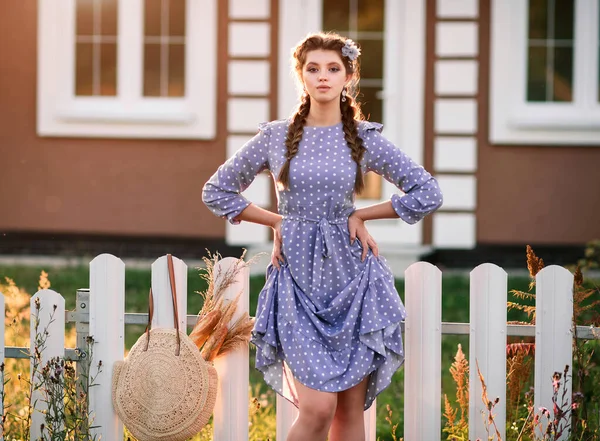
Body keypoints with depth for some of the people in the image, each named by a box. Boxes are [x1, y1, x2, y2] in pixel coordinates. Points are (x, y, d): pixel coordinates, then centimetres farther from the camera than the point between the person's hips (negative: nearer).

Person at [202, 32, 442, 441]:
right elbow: (216, 191, 11)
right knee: (318, 407, -12)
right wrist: (277, 222, 3)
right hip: (297, 280, -1)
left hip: (351, 279, 1)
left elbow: (428, 193, 1)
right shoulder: (275, 137, 3)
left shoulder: (365, 138, 1)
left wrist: (360, 215, -1)